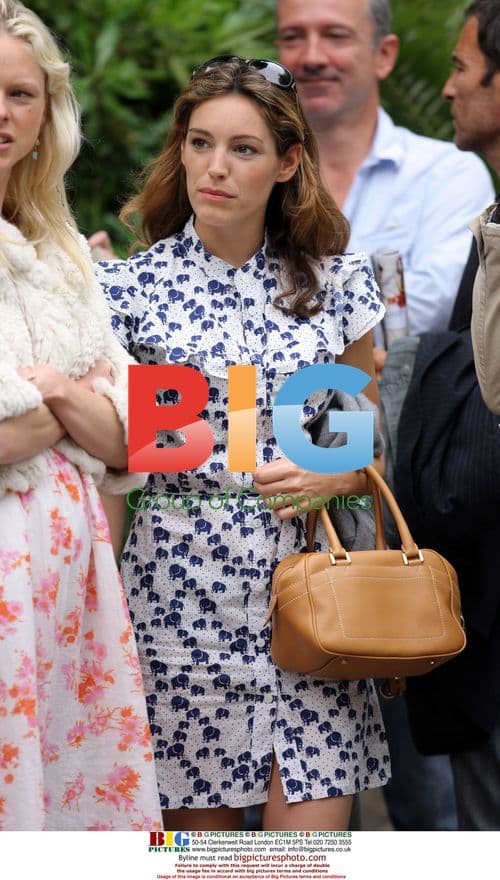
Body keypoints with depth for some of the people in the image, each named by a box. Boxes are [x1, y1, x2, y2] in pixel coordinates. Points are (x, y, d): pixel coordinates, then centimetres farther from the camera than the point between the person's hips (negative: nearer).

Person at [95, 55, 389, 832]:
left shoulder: (337, 280, 6)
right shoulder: (134, 285, 1)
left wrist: (335, 473, -5)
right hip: (181, 585, -1)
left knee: (314, 823, -5)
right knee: (202, 827, 4)